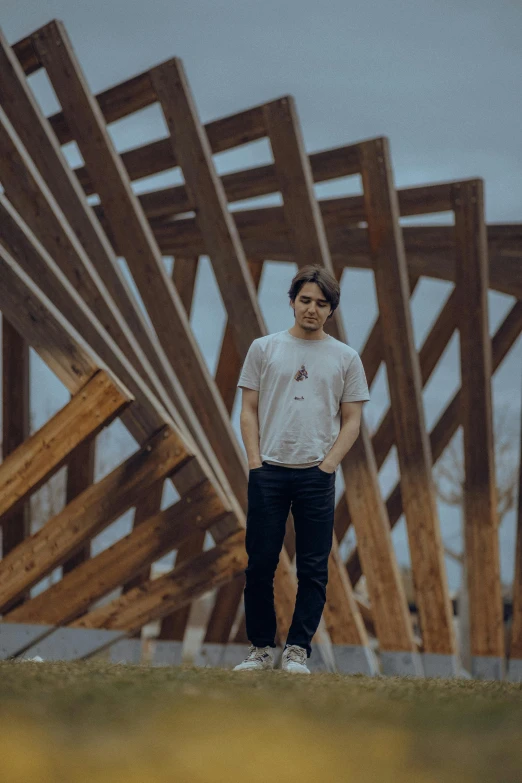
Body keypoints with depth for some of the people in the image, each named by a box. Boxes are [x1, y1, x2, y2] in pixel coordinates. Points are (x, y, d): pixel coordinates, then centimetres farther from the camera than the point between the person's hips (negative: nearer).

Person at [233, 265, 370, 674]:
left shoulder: (345, 358, 6)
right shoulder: (265, 348, 6)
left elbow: (352, 421, 5)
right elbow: (249, 410, 6)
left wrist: (326, 465, -6)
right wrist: (256, 462, -4)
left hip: (316, 476, 0)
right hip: (268, 472, 0)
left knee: (313, 569, 0)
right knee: (260, 564, 2)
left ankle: (298, 651, 5)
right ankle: (261, 648, 12)